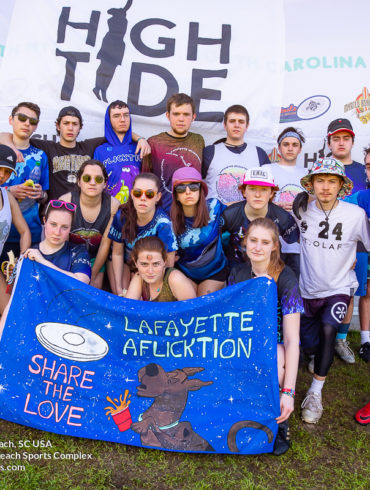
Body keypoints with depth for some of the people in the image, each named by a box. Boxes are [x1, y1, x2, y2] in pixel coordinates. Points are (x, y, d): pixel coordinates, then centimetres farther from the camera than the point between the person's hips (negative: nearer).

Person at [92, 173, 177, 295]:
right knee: (119, 294, -12)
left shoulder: (163, 224, -31)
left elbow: (167, 266, -26)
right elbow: (117, 253, -11)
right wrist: (119, 288, -14)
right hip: (124, 262, 2)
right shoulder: (122, 215, -23)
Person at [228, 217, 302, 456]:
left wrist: (288, 392, -27)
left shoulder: (286, 279, -17)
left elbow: (291, 340, -21)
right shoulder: (238, 272, -3)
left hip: (277, 345, -3)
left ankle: (279, 421, -11)